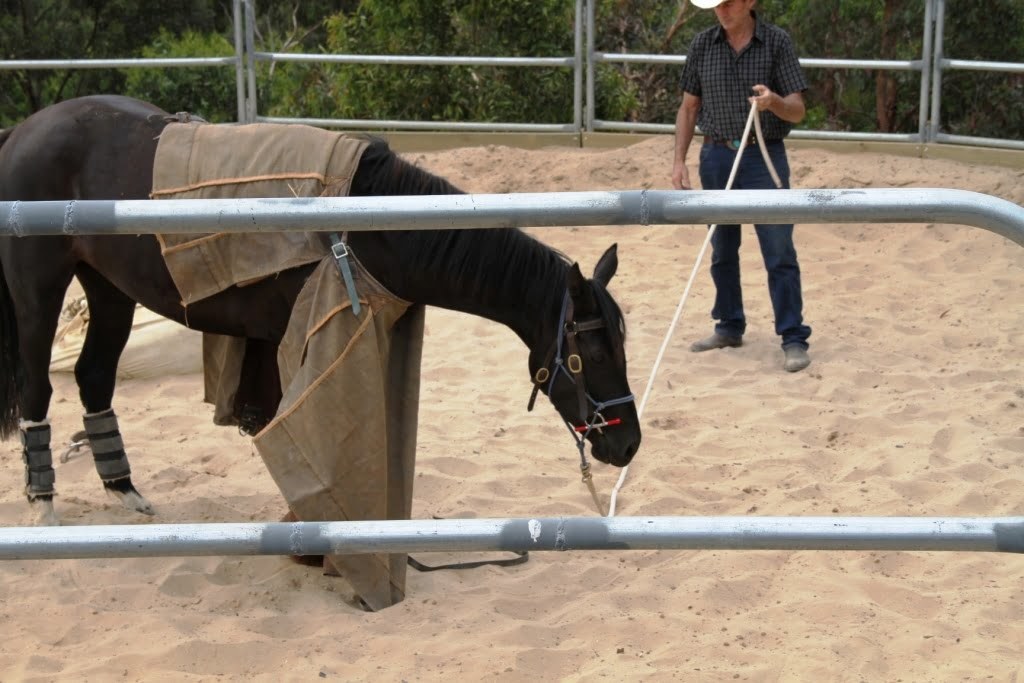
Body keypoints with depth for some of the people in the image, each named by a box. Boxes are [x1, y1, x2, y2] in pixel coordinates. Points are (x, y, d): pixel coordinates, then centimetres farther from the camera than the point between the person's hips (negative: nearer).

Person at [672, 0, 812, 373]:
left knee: (779, 253, -5)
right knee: (722, 251, 12)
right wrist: (679, 160, 3)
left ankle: (794, 340, -1)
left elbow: (797, 111, -7)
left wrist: (773, 101, -28)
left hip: (765, 158, -3)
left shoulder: (777, 42, -5)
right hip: (716, 157, 3)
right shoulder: (703, 44, 3)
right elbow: (688, 108, 10)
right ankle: (729, 327, 26)